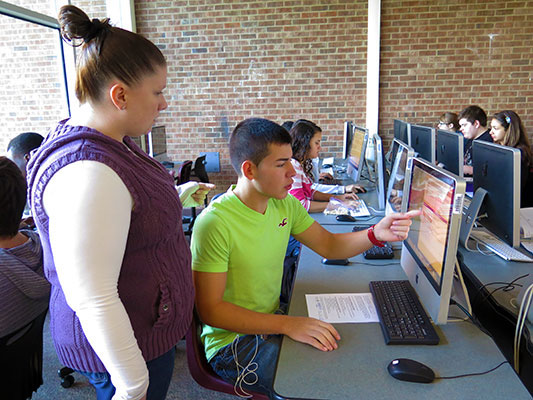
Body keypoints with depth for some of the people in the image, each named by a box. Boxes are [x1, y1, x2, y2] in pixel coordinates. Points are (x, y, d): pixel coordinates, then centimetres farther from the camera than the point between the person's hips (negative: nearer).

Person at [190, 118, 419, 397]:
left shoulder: (285, 204, 0)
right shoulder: (215, 222, -24)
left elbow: (328, 245, 7)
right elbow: (210, 309, -23)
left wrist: (375, 234, -13)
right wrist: (286, 324, -31)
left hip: (273, 320, 7)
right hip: (233, 341, -7)